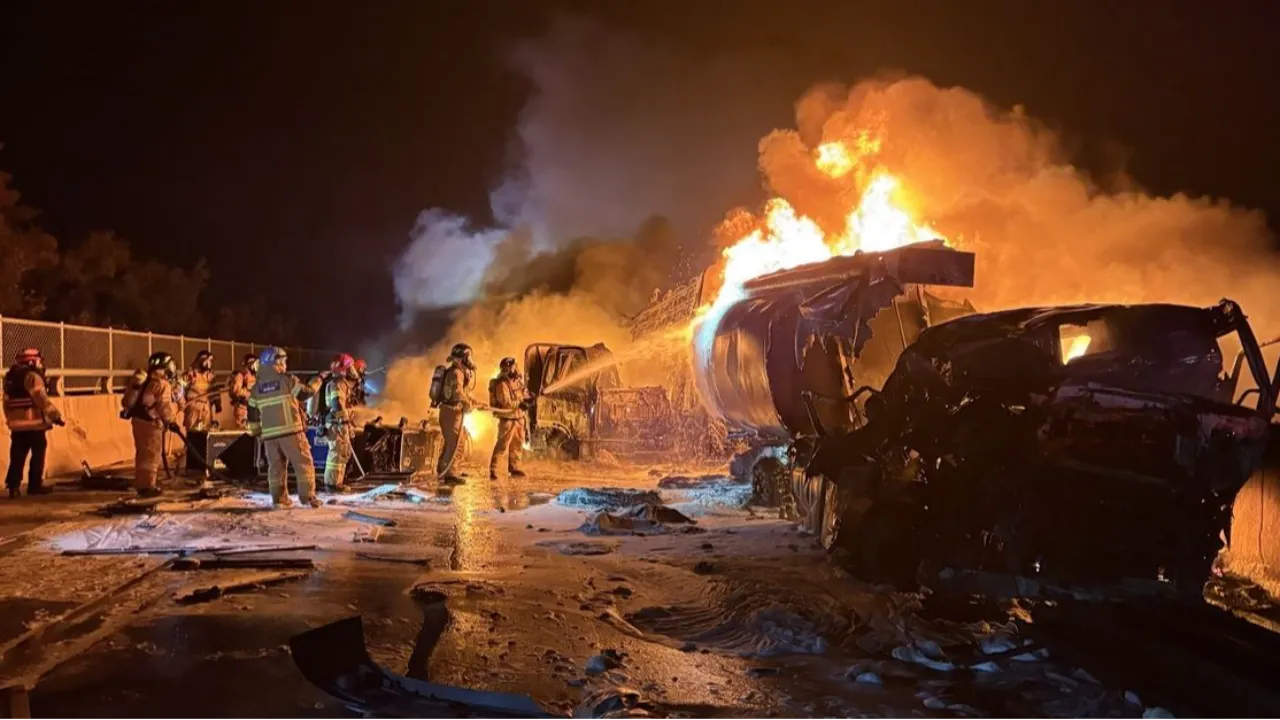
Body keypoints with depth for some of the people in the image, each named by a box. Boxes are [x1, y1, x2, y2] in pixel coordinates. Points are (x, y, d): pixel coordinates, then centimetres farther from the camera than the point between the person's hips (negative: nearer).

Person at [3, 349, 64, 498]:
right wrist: (55, 416, -13)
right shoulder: (32, 377, -11)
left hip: (16, 425, 7)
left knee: (17, 457, 9)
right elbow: (42, 400, -17)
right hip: (34, 424, -7)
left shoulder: (10, 378, 15)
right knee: (38, 454, 3)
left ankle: (13, 485, 3)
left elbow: (7, 403, 19)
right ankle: (35, 485, 6)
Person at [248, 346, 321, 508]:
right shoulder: (287, 380, -5)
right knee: (303, 462, 1)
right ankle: (307, 495, -5)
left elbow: (253, 414, 13)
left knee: (276, 466, 12)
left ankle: (279, 498, 9)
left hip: (269, 433, 5)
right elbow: (307, 392, 1)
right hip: (291, 430, -5)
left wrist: (257, 433, 23)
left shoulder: (256, 387, 11)